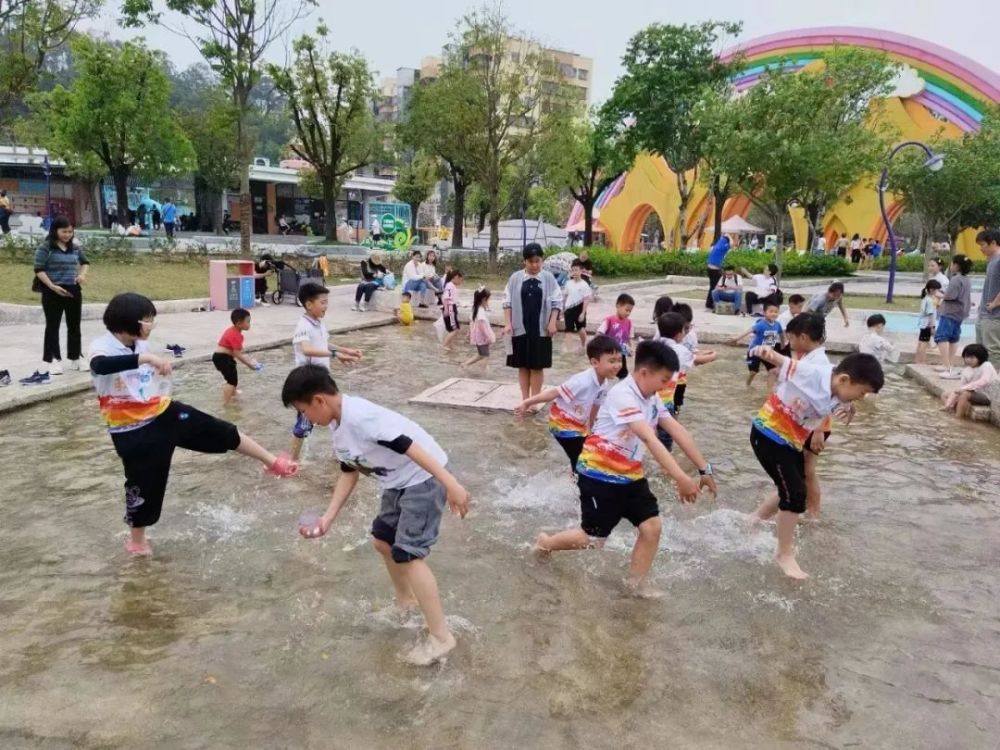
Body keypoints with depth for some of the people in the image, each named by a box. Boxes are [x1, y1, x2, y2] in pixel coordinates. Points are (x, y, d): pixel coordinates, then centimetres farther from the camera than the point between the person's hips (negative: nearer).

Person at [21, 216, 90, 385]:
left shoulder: (75, 247, 8)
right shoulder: (45, 247, -8)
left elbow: (85, 262, 22)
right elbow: (39, 270, -10)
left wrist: (82, 274, 1)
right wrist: (52, 286, -19)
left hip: (73, 290, 5)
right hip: (53, 292, -5)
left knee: (74, 326, 11)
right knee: (52, 326, 1)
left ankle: (75, 358, 22)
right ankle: (53, 360, 6)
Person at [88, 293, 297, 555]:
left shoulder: (140, 344, 2)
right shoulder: (102, 346, -18)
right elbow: (100, 366, -45)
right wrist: (147, 358, -49)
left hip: (166, 414, 6)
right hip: (133, 433, -6)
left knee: (221, 432, 5)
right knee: (144, 484, 7)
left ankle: (272, 462, 19)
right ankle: (136, 538, 33)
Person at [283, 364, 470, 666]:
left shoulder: (359, 416, -28)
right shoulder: (338, 428, 4)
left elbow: (410, 446, -32)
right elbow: (349, 473, 12)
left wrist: (451, 484, -34)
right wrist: (327, 519, 6)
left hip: (424, 478, -10)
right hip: (398, 482, 10)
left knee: (408, 554, -11)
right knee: (383, 541, 20)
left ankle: (440, 636, 1)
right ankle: (406, 600, 45)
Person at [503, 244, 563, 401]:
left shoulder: (548, 278, -1)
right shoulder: (515, 278, 1)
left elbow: (556, 302, 0)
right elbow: (508, 302, 2)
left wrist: (552, 323, -9)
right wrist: (508, 323, -5)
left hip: (541, 329, -1)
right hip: (520, 328, 1)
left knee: (537, 366, 4)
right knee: (522, 365, 7)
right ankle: (525, 399, 16)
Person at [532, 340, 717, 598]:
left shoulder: (652, 399, 4)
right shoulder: (623, 396, -26)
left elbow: (679, 433, 1)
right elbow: (650, 440, -36)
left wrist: (704, 469, -3)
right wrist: (681, 478, -42)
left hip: (630, 475, 8)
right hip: (599, 474, -8)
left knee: (652, 526, -1)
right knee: (593, 539, 3)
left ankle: (637, 582, 19)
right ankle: (545, 542, 30)